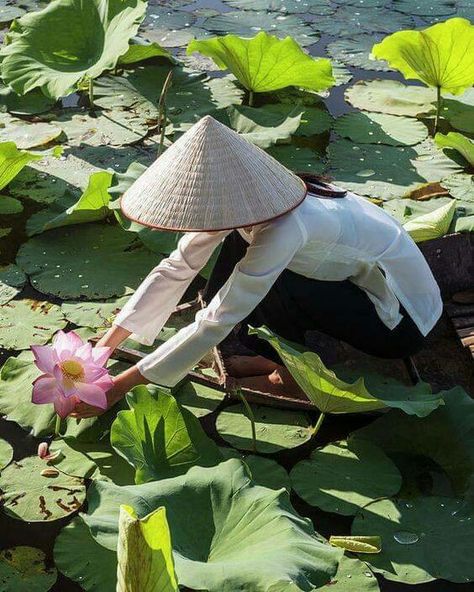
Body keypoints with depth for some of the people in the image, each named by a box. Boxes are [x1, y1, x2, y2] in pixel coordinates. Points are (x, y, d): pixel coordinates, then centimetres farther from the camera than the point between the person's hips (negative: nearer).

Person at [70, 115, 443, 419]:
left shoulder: (283, 229, -36)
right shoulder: (238, 198, -12)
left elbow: (215, 324, -33)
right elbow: (176, 268, -6)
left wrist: (119, 387, -27)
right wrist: (107, 343, -10)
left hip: (403, 317, -7)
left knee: (271, 289, -28)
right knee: (239, 241, -4)